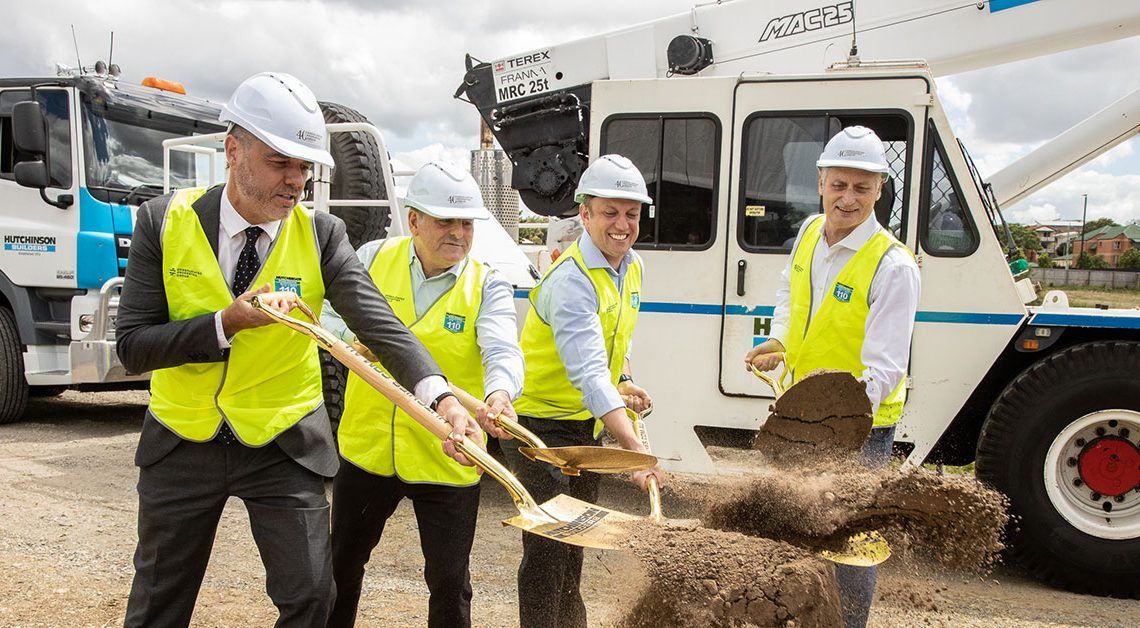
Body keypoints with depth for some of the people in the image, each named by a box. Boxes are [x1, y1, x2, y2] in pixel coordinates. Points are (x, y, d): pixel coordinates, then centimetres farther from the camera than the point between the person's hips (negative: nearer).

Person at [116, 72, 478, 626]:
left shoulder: (321, 235, -11)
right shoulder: (165, 221, -10)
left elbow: (378, 322, -24)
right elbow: (133, 346, -13)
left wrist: (439, 395, -40)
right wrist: (228, 322, -28)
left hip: (285, 448, 0)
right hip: (181, 444, 1)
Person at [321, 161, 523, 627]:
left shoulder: (487, 286, -8)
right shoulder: (373, 258, -2)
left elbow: (503, 352, -23)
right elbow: (324, 316, 3)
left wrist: (499, 394, -45)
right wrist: (355, 339, -19)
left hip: (446, 461, -3)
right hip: (368, 446, 3)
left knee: (449, 581, 7)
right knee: (341, 563, 22)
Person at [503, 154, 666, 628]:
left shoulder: (631, 268, 2)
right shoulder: (571, 279, -26)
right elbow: (588, 372, -37)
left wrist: (624, 382, 3)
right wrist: (634, 447, -44)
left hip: (589, 423, 8)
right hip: (541, 422, -8)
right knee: (547, 548, -6)